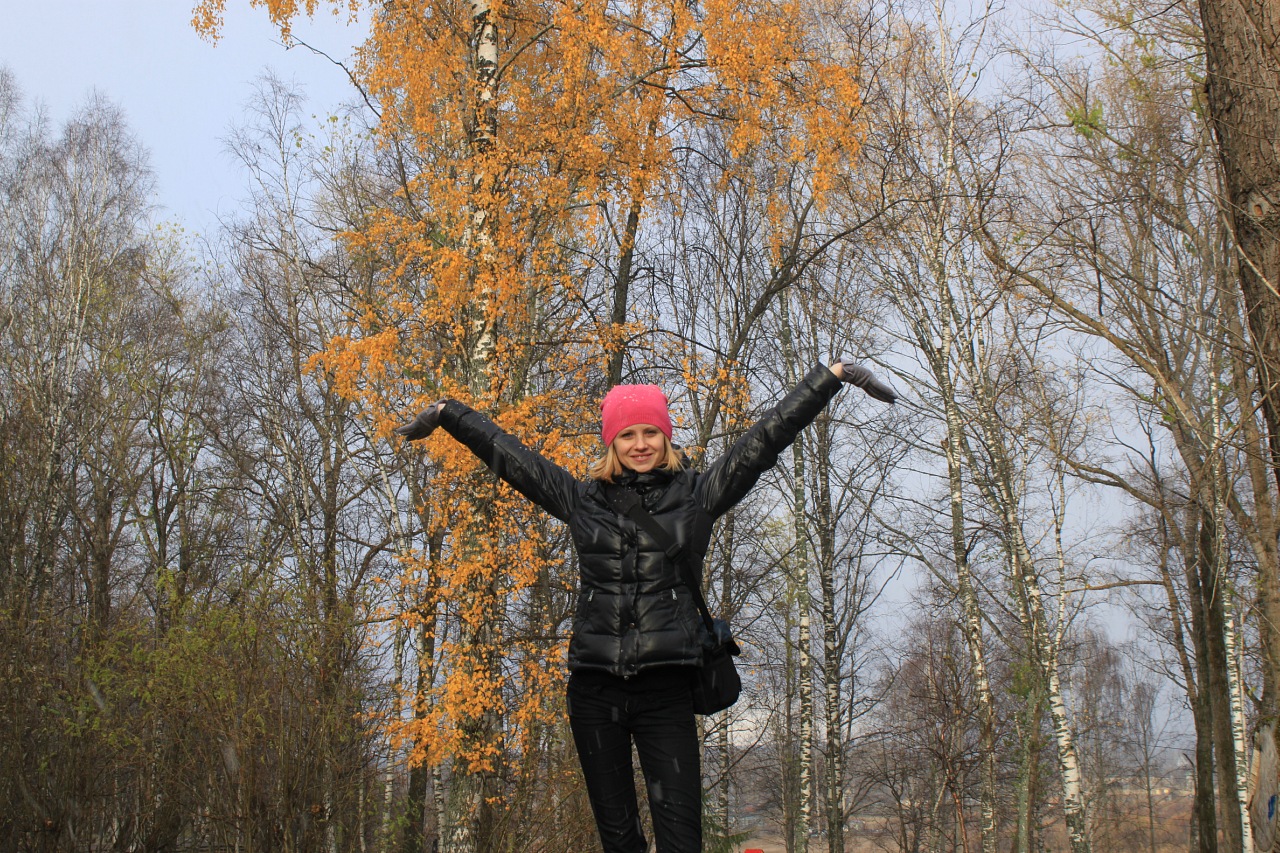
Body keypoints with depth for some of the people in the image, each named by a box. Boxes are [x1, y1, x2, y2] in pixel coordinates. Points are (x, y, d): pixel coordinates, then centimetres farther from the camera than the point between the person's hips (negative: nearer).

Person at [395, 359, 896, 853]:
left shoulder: (697, 494, 6)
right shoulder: (582, 499, 11)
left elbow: (766, 438, 5)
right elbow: (508, 455, 19)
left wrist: (831, 377, 3)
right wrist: (446, 414, 27)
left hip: (666, 687, -2)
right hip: (594, 687, 2)